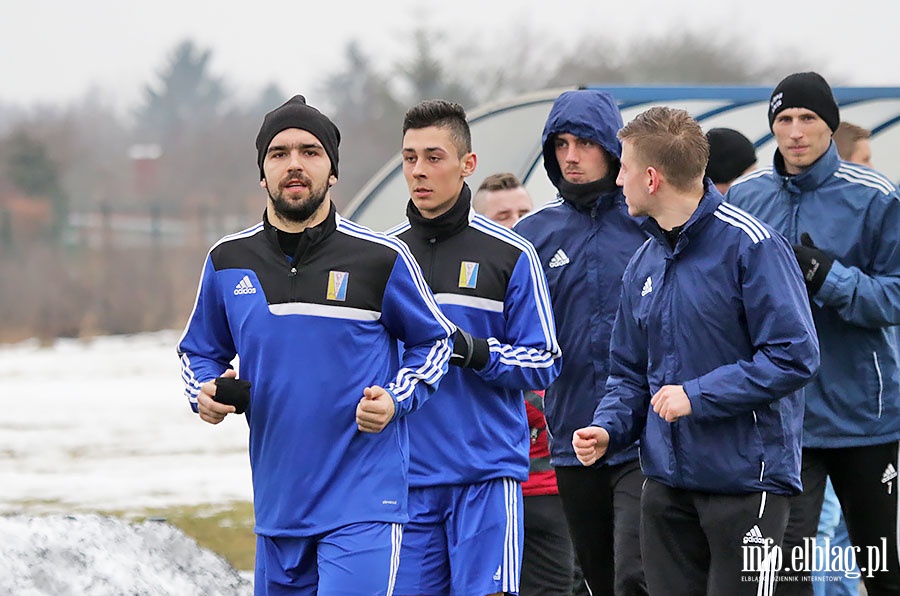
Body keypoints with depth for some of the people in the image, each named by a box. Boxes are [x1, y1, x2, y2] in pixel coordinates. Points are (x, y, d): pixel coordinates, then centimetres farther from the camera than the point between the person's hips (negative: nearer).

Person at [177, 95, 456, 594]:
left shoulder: (380, 258, -3)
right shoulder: (227, 261, 6)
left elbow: (434, 341, 10)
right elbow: (198, 351, 21)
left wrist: (396, 401, -8)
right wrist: (206, 394, -1)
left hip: (363, 502, -4)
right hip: (277, 509, 5)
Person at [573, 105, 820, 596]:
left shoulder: (749, 244, -12)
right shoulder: (644, 263, 12)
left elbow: (792, 356, -17)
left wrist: (698, 396, -19)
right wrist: (608, 428, -1)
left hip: (745, 477, -7)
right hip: (666, 479, 7)